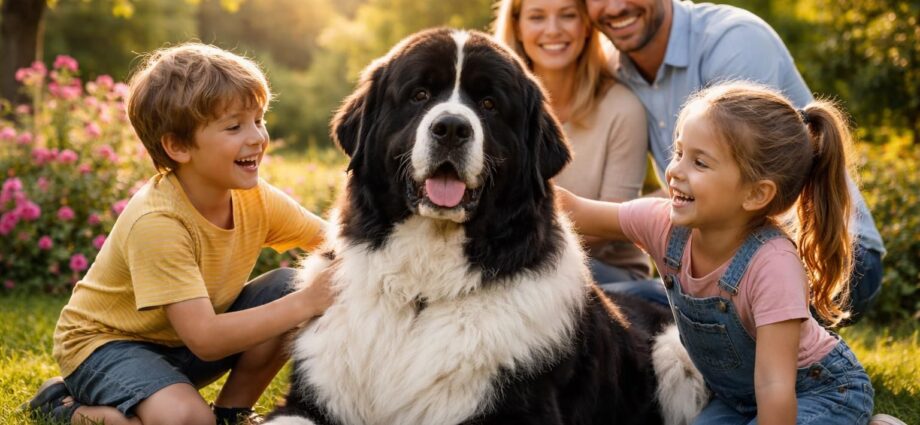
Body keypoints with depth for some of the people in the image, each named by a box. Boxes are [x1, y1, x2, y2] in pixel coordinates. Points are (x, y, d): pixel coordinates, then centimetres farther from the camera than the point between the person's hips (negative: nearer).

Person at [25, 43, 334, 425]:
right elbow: (205, 341, -35)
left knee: (288, 287, -12)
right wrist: (304, 304, -39)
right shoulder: (156, 221, -32)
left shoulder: (256, 199, -10)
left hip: (181, 342, 7)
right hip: (105, 341, -7)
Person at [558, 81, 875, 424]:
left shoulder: (772, 264, -34)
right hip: (736, 397, 6)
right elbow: (573, 210, -7)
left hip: (823, 393, -5)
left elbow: (775, 388, -33)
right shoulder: (665, 223, -17)